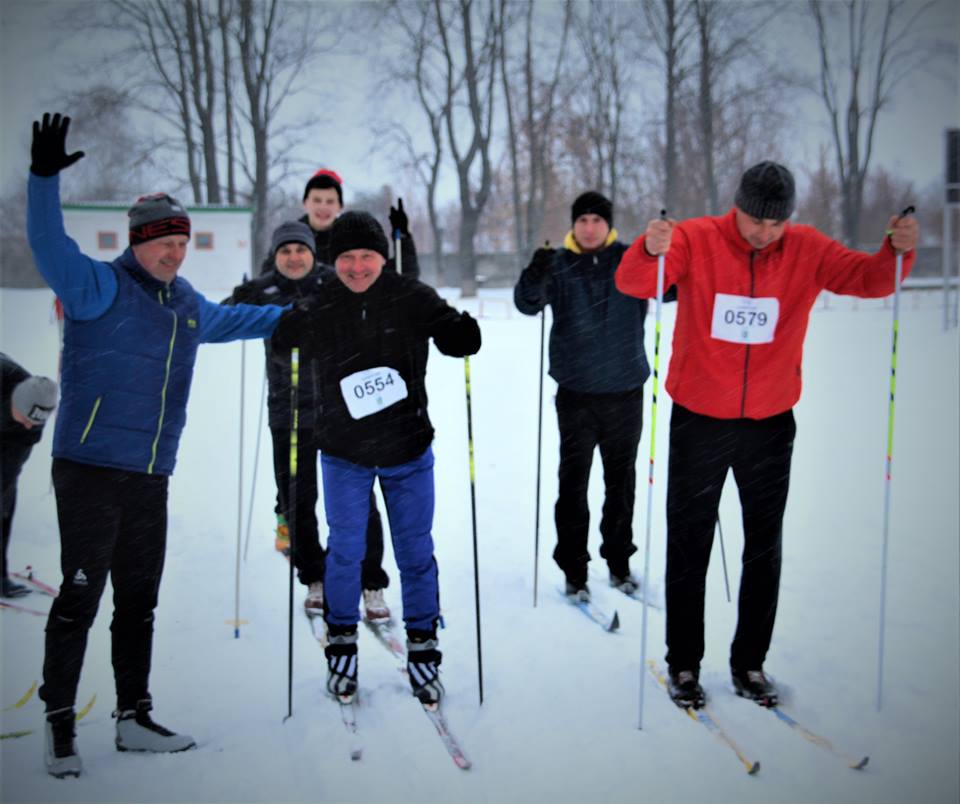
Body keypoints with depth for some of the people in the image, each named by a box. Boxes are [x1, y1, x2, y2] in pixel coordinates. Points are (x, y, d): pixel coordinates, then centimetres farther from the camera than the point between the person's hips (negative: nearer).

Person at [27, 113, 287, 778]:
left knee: (139, 601, 12)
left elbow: (233, 319, 36)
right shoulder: (100, 287, -5)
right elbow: (51, 247, -21)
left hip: (151, 478, 7)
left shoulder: (187, 306, 16)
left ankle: (134, 718, 22)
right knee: (81, 597, -5)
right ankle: (60, 723, 6)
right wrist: (46, 178, -34)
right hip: (91, 471, -7)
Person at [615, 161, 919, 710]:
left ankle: (750, 664, 25)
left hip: (770, 424, 2)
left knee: (765, 549, 11)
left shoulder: (807, 250, -3)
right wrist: (650, 251, -45)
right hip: (700, 420, -2)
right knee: (689, 546, 7)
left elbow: (868, 278, -10)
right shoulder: (696, 240, -11)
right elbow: (633, 283, -23)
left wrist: (898, 251, -31)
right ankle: (684, 664, 21)